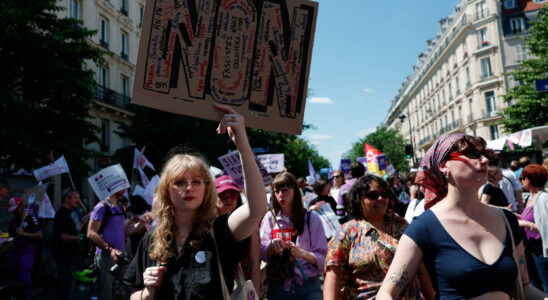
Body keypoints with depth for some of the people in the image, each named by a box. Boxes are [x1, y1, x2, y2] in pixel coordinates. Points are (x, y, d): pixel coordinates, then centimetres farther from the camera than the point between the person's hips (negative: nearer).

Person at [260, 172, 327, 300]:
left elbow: (322, 258, -5)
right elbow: (263, 254, 0)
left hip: (307, 286, -2)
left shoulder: (311, 218, -3)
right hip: (277, 286, 2)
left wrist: (302, 253, -23)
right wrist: (272, 246, -21)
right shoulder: (269, 218, 4)